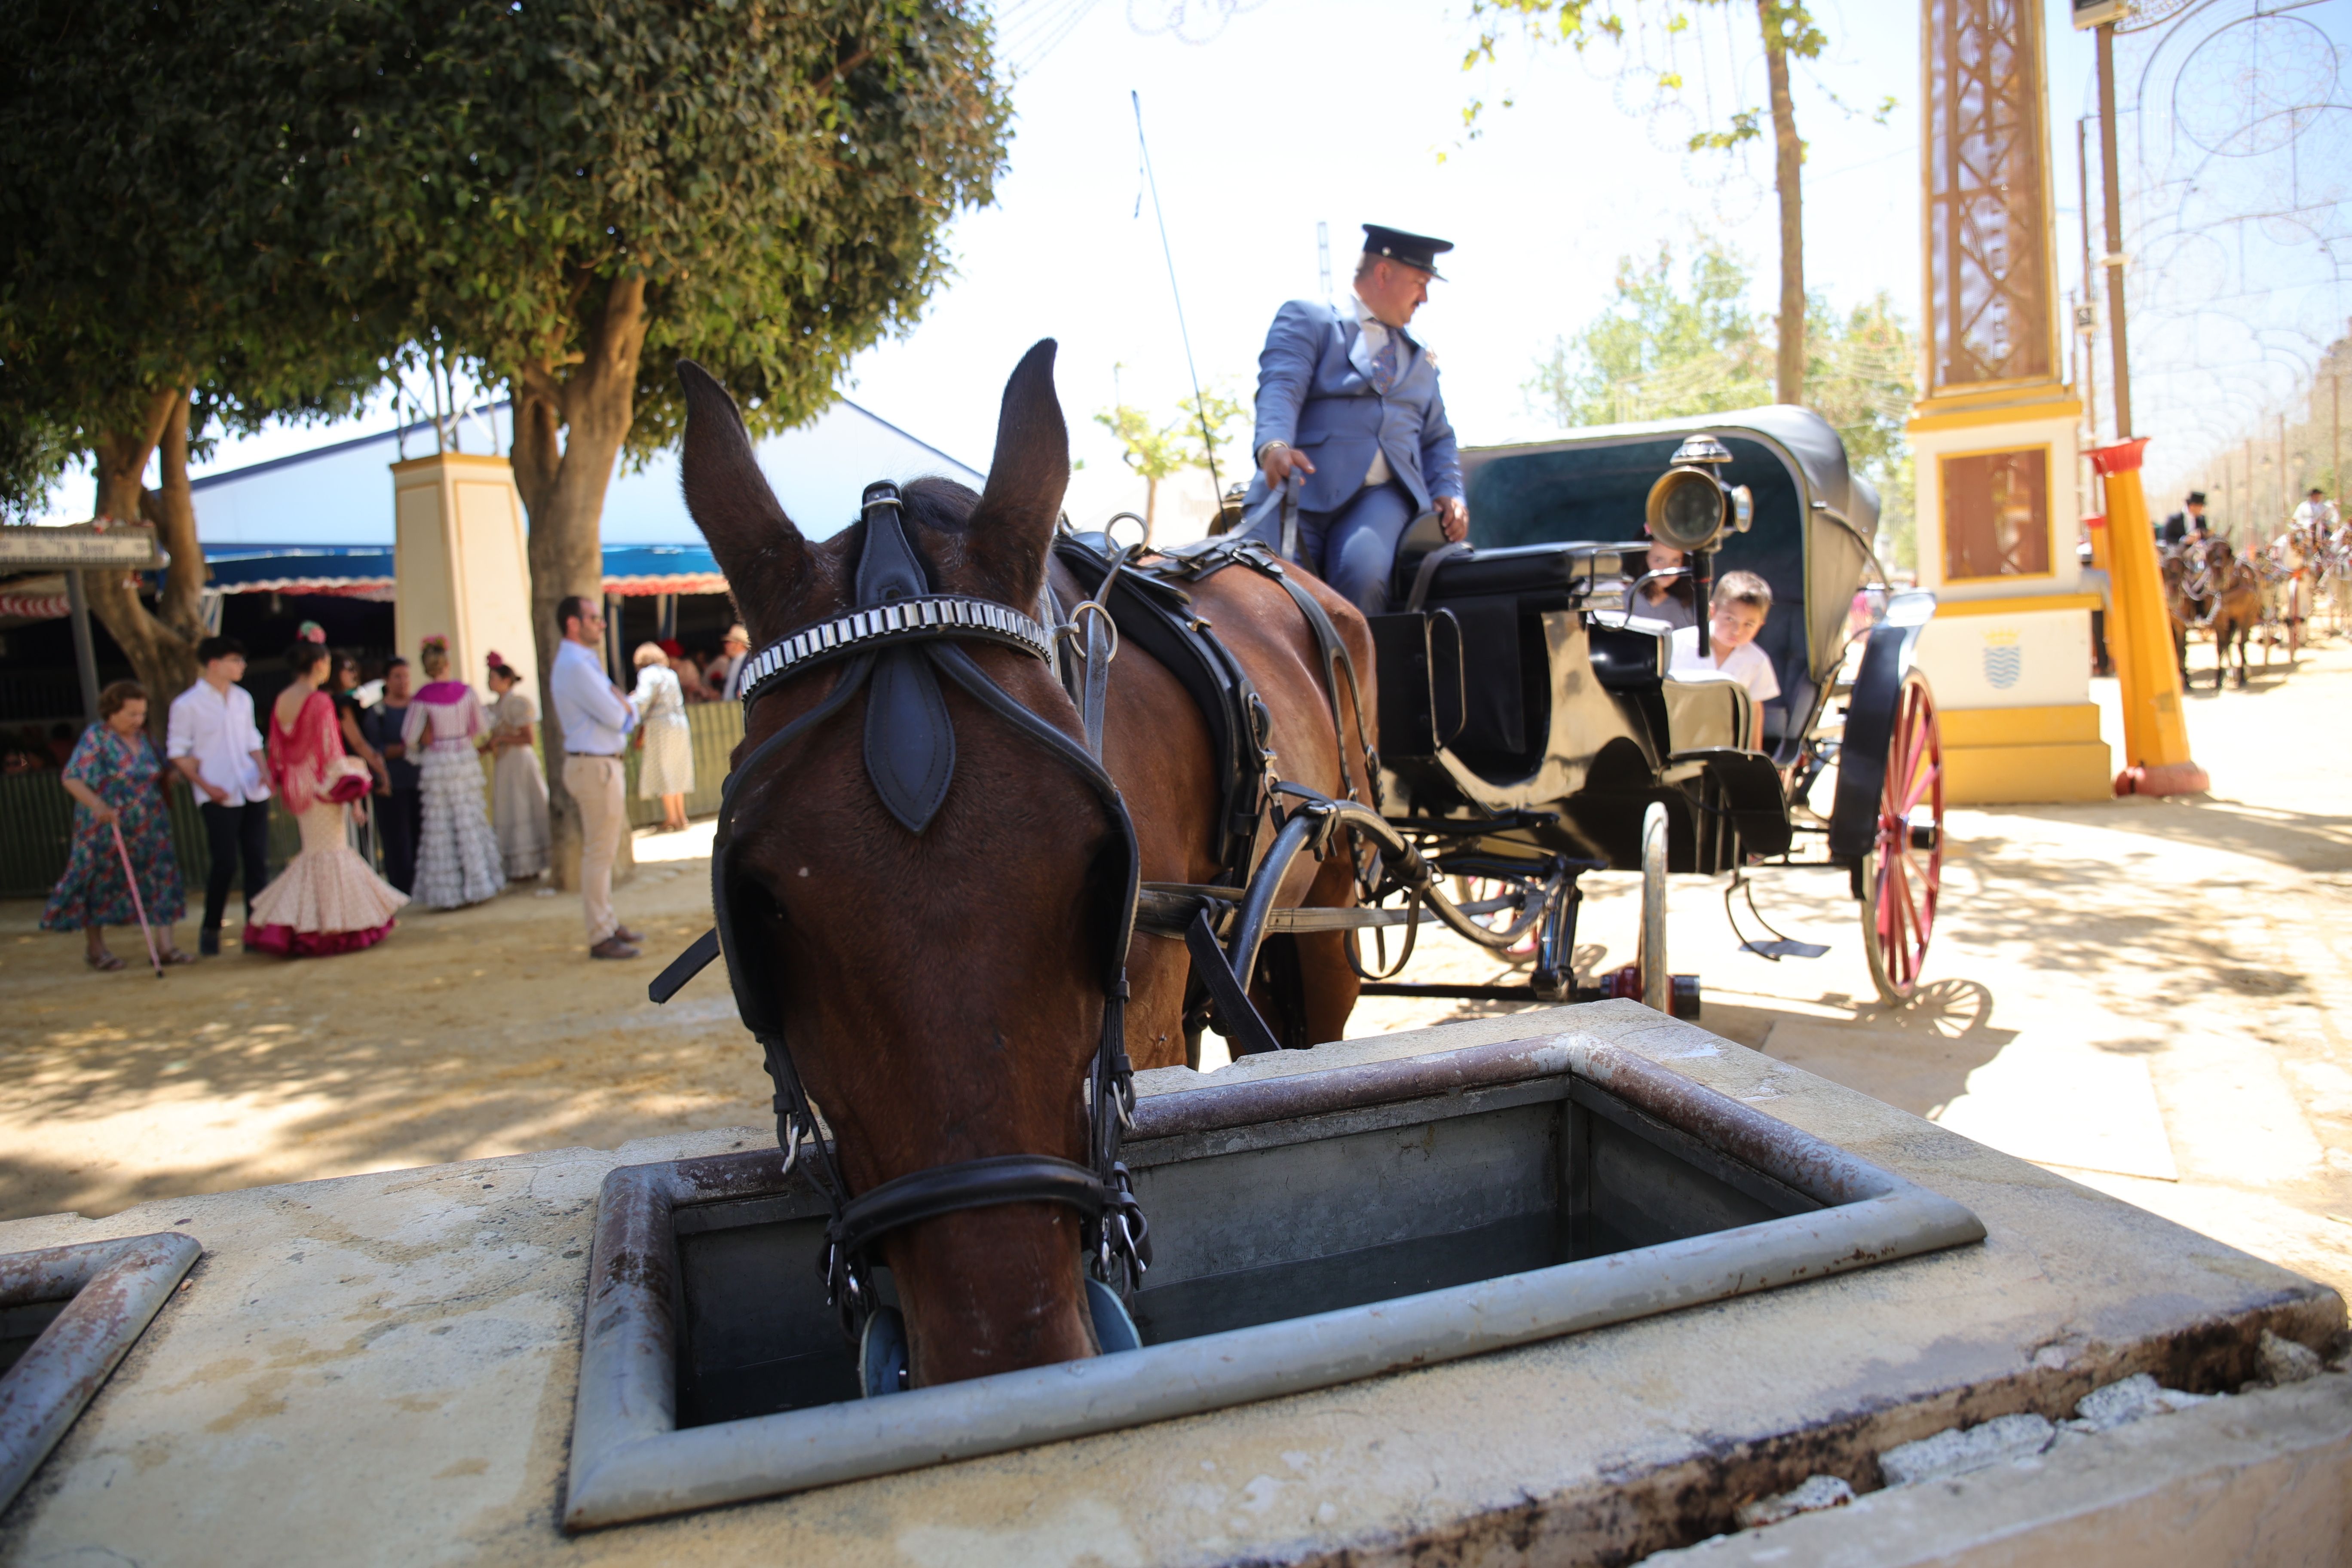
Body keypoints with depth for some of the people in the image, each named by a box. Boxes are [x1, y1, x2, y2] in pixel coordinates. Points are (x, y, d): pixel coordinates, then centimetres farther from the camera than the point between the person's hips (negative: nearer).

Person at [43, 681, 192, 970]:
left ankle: (167, 946, 1)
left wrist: (173, 775, -4)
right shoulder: (95, 738, -9)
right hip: (107, 828, -5)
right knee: (101, 884, 5)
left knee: (161, 879, -2)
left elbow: (164, 774, 19)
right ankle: (94, 949, 20)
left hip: (148, 828, 5)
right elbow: (72, 778, -17)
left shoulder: (143, 738, 10)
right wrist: (97, 805, -31)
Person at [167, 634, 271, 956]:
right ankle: (210, 931, 11)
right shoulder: (187, 704, -3)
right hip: (220, 798, -5)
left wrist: (263, 770, 2)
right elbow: (177, 753, -2)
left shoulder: (243, 699, 13)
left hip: (253, 794, 5)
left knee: (258, 862, 2)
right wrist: (206, 785, -11)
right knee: (225, 864, -6)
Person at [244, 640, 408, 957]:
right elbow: (331, 751, -17)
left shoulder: (281, 702, 5)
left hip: (294, 785, 7)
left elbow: (276, 749, 11)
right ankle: (332, 927, 4)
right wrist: (351, 793, -11)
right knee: (329, 854, 1)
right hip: (320, 784, -7)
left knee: (314, 851, 18)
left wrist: (284, 782, 22)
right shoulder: (320, 702, -16)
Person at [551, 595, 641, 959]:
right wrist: (623, 707, 1)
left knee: (602, 850, 16)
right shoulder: (576, 666, -16)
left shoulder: (587, 662, 16)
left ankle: (607, 924, 26)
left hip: (601, 763, 10)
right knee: (599, 852, -6)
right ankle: (600, 937, -1)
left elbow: (626, 716, 13)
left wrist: (624, 710, -8)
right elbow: (616, 717, -20)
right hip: (594, 765, -10)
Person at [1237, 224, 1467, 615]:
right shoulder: (1306, 318, 11)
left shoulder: (1422, 355, 30)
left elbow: (1437, 437, 31)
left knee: (1362, 572, -30)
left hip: (1383, 494, 3)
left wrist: (1448, 492, 9)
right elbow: (1281, 385, -7)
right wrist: (1274, 445, -29)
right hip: (1303, 484, -3)